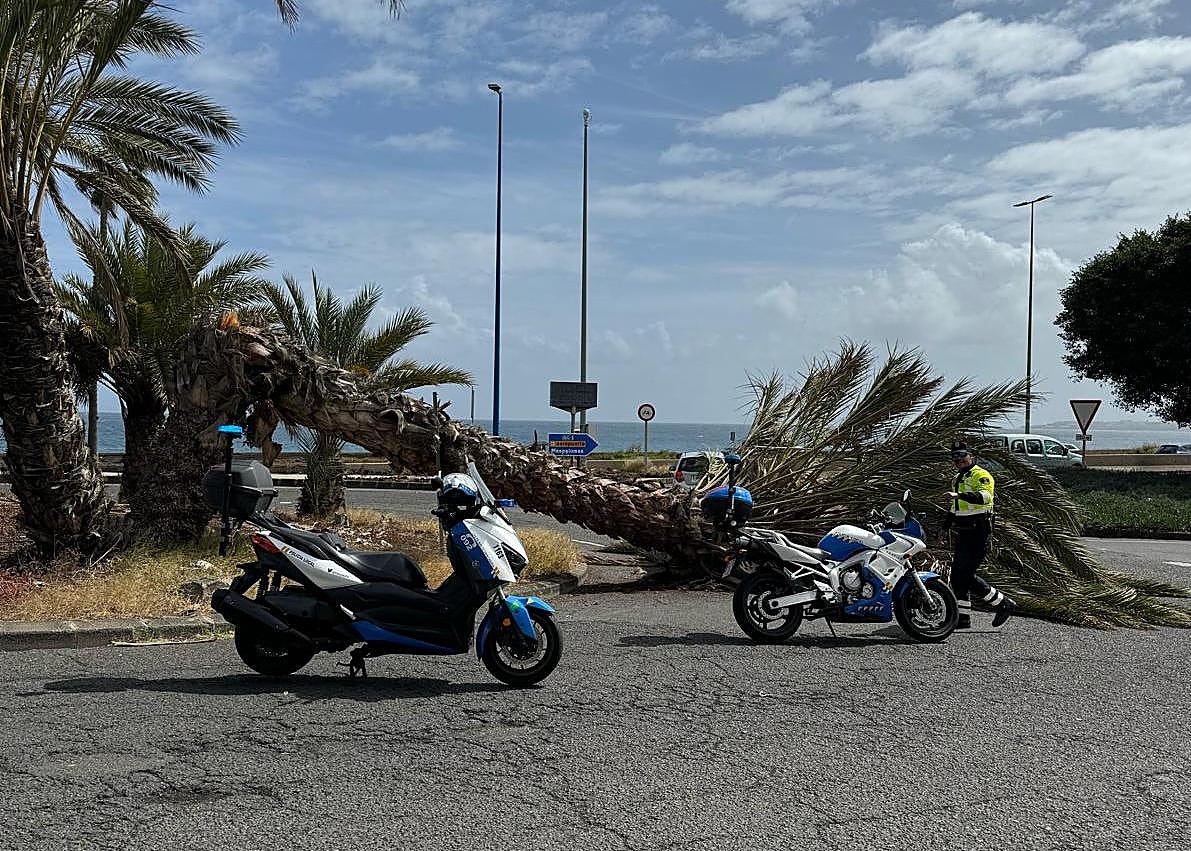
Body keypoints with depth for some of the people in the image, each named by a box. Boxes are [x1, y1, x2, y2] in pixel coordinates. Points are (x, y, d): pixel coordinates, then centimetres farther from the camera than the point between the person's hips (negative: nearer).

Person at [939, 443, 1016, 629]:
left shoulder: (981, 475, -10)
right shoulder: (958, 478, 21)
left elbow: (984, 496, -32)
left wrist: (959, 495, -44)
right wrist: (945, 528, 27)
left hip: (978, 532, -9)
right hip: (963, 533, 9)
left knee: (966, 574, -13)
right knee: (957, 574, 6)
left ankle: (1004, 605, 2)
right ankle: (963, 617, 12)